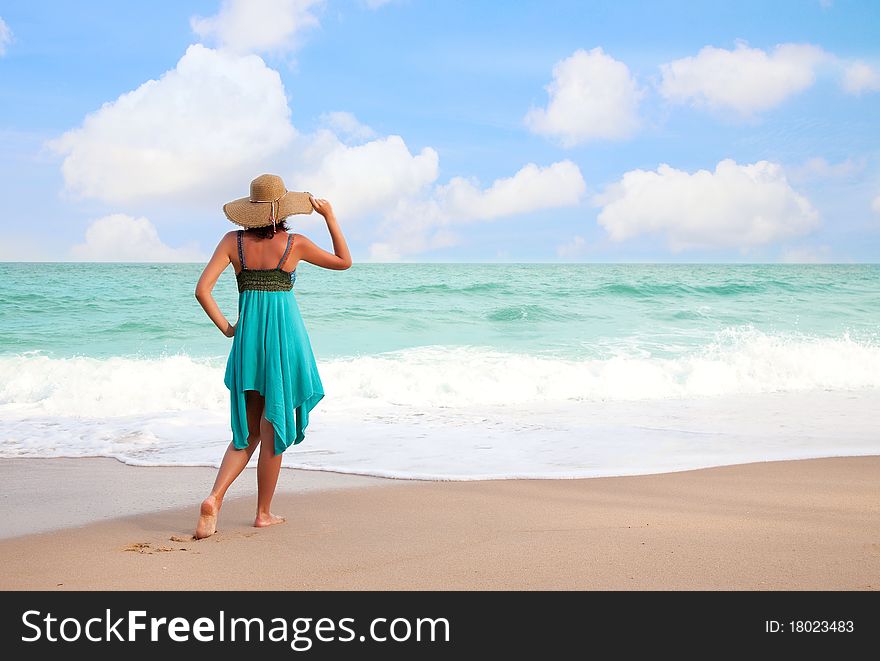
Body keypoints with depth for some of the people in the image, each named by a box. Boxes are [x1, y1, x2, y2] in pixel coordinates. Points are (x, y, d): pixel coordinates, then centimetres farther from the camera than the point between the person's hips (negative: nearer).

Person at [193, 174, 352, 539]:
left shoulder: (233, 241, 2)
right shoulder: (295, 244, -4)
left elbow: (202, 289, -6)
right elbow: (344, 261, 11)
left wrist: (226, 328, 5)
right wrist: (329, 215, 13)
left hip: (247, 335, 3)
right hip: (284, 334, -3)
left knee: (247, 431, 14)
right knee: (272, 430, 7)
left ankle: (214, 497, -6)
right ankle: (264, 513, 15)